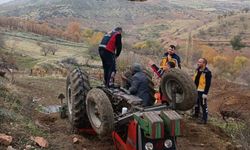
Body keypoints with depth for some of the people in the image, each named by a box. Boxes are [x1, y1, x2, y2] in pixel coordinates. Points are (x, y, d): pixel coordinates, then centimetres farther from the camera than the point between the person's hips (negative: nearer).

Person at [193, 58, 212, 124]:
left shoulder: (207, 72, -17)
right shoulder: (197, 70, 7)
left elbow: (208, 84, -18)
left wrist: (205, 93, -20)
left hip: (202, 91, -8)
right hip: (195, 90, 8)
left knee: (203, 105, 0)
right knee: (196, 103, 22)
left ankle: (204, 119, 10)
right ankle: (196, 114, 40)